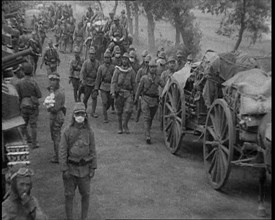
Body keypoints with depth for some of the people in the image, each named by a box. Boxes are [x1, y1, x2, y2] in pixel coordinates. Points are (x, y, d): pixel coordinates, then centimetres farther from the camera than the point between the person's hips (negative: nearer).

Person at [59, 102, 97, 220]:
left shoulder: (89, 131, -3)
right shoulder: (67, 131, -10)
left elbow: (92, 150, 2)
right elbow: (62, 151, -9)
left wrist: (93, 168, 0)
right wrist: (64, 170, -12)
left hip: (84, 168, 2)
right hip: (70, 168, -2)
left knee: (85, 194, 11)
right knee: (69, 195, 7)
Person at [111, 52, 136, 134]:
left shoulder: (131, 71, 4)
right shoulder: (117, 70, 0)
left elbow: (133, 83, 11)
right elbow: (113, 81, -2)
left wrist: (134, 93, 14)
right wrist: (113, 92, -12)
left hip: (128, 93, 0)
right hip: (119, 92, 0)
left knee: (129, 111, -10)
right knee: (119, 112, 7)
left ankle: (125, 125, 14)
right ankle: (120, 127, 22)